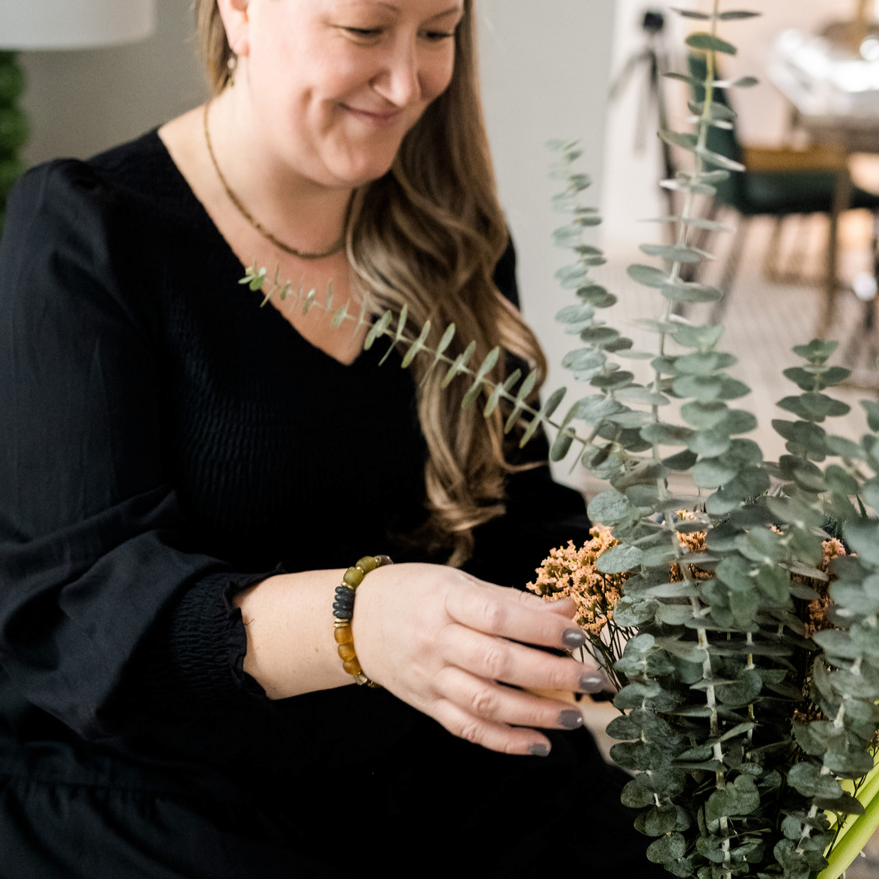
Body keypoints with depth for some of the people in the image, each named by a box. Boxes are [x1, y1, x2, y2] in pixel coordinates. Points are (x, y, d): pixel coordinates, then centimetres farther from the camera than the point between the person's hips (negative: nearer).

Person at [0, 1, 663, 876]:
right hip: (155, 796, -4)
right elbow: (70, 605, -18)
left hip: (436, 783, 5)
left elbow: (522, 518, 8)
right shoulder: (84, 236, -9)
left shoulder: (447, 237, 7)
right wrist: (353, 623, -35)